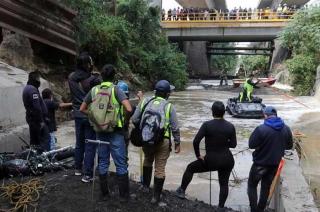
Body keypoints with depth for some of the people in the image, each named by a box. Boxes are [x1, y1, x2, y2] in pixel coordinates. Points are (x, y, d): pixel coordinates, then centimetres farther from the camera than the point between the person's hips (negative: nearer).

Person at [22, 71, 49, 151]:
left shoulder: (26, 88, 15)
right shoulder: (33, 89, -17)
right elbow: (37, 107, -24)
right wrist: (41, 120, -20)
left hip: (30, 117, 10)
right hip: (37, 118, -10)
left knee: (34, 139, 15)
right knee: (45, 138, -8)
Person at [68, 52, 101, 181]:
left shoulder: (71, 77, -2)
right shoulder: (93, 80, -20)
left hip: (77, 115, 6)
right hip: (90, 115, -6)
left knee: (79, 143, 20)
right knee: (90, 146, 3)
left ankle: (78, 169, 34)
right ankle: (87, 175, 6)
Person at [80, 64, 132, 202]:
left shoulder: (94, 90, 3)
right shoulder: (116, 89, -9)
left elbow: (82, 109, 10)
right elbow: (129, 109, -21)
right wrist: (126, 121, -4)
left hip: (100, 131, 4)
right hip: (115, 131, -4)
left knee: (103, 162, 14)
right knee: (121, 163, 6)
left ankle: (104, 194, 23)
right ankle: (123, 195, 13)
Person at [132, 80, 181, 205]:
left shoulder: (145, 102, 3)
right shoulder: (169, 106, -4)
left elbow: (135, 120, 2)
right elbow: (175, 127, -4)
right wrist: (177, 143, 6)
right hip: (163, 141, -3)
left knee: (147, 160, 29)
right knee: (160, 168, 7)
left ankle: (145, 185, 41)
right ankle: (156, 196, 14)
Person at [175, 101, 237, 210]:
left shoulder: (207, 125, -14)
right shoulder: (230, 126, -3)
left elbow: (196, 141, -19)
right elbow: (233, 144, 4)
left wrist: (198, 155, -5)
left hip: (211, 160, -3)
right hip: (227, 160, 3)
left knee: (190, 168, 19)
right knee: (224, 183, 20)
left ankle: (182, 191, 28)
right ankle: (221, 207, 27)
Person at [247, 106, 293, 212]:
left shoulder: (261, 129, -23)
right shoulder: (286, 129, -6)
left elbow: (251, 145, -16)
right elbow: (289, 146, 6)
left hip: (260, 163, -5)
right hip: (275, 163, 5)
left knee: (252, 185, 13)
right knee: (266, 187, 19)